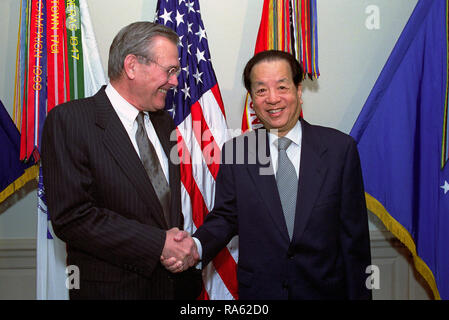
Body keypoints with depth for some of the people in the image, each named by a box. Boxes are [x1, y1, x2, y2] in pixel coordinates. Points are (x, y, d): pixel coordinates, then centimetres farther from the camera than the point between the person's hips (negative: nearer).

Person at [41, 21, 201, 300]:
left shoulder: (164, 122, 8)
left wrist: (184, 248, -4)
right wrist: (159, 244, -20)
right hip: (113, 287, -6)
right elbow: (72, 216, -19)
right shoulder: (69, 120, -13)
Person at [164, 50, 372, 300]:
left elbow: (354, 233, -5)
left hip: (325, 288, 0)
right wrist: (196, 246, -21)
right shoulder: (235, 152, -5)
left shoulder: (340, 147, -8)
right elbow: (225, 217, -1)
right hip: (259, 290, 1)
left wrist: (358, 293, -3)